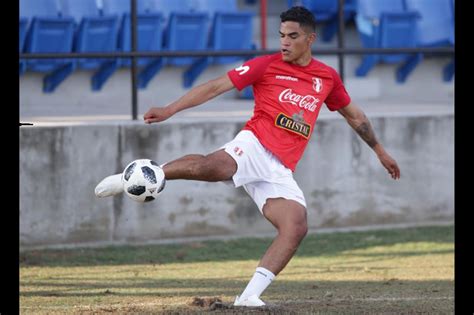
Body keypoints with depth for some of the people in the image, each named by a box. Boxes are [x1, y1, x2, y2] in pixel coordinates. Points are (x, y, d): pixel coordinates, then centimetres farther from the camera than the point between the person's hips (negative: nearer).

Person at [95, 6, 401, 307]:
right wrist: (169, 110, -11)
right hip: (255, 146, -4)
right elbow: (217, 86, -2)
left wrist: (380, 150, 36)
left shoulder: (327, 77, 16)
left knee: (297, 227, -18)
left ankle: (249, 296, -17)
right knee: (214, 165, -37)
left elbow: (354, 115, 31)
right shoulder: (267, 65, 4)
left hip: (281, 170, 4)